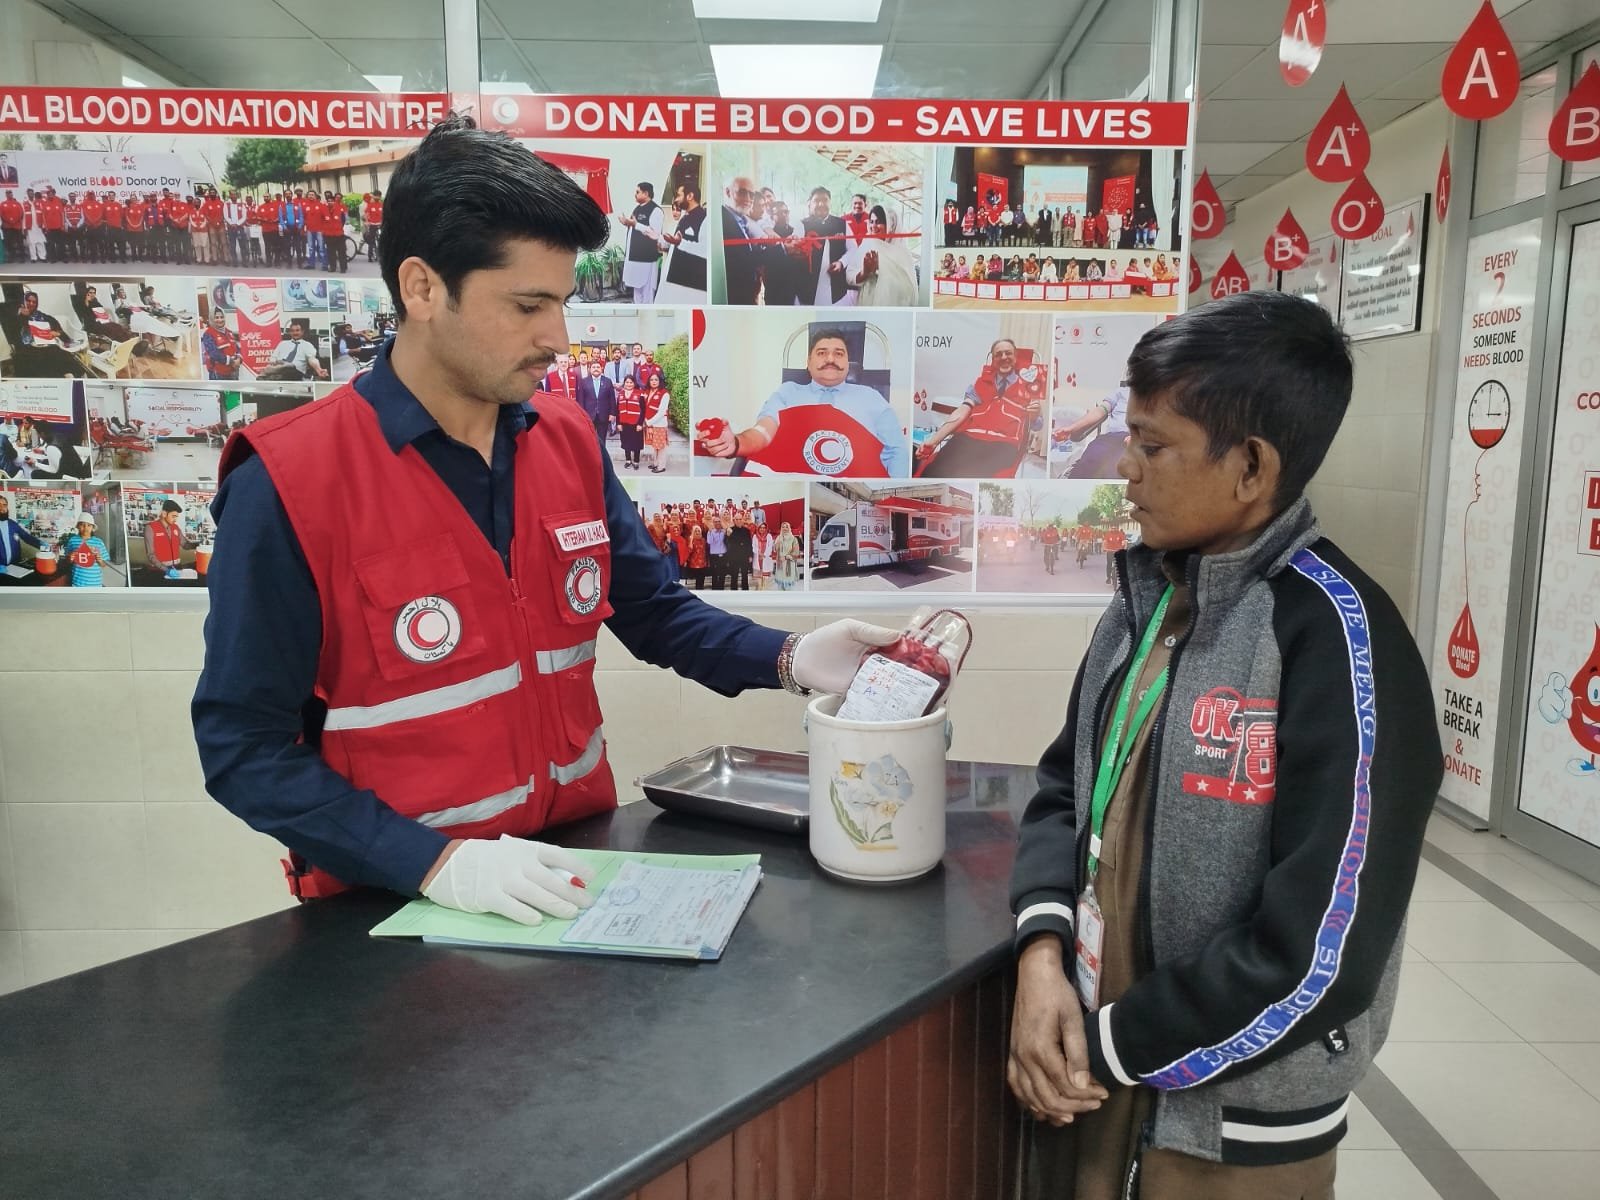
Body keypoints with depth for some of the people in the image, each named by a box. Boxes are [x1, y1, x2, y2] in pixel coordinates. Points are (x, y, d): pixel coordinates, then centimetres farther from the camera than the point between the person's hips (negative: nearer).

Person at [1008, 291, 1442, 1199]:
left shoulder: (1339, 643, -22)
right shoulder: (1152, 598, 1)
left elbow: (1317, 959, -25)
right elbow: (1070, 786, 6)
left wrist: (1109, 1047, -15)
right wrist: (1043, 954, -10)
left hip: (1240, 1119, -6)